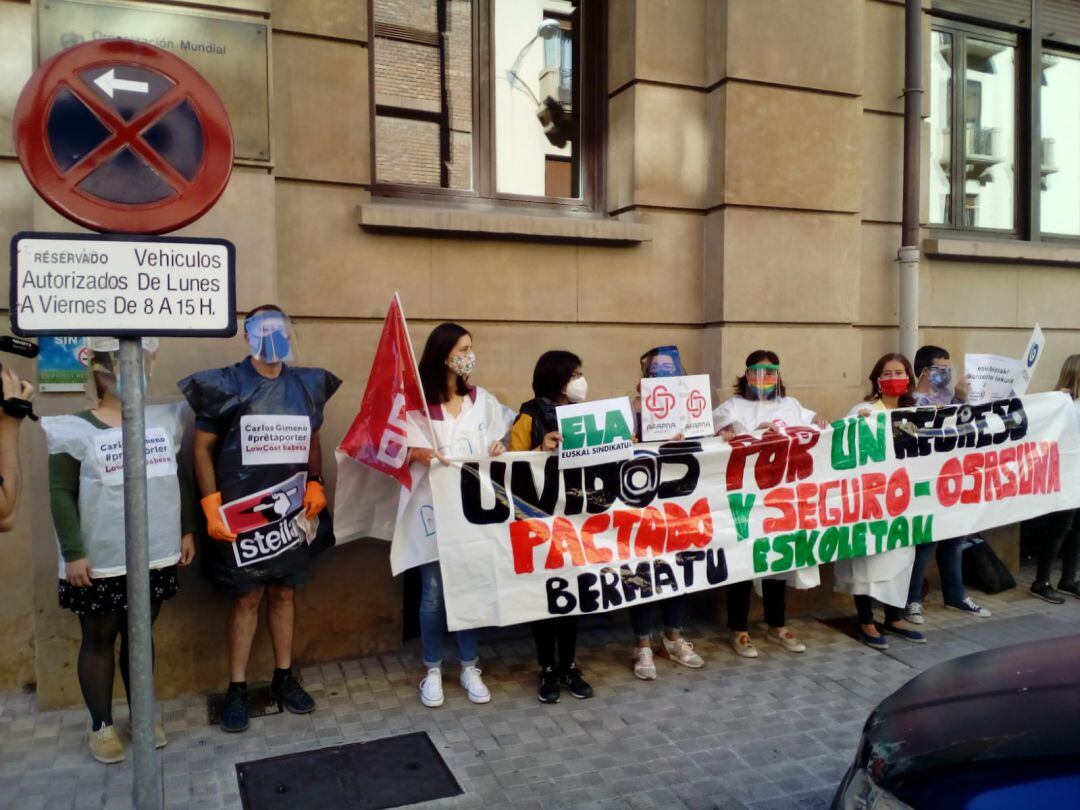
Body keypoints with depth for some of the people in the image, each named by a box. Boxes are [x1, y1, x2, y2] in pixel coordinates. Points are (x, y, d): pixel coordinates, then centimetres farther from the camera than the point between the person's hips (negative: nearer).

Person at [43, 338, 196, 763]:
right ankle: (101, 724, 25)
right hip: (100, 561, -3)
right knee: (98, 639, 10)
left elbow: (179, 478, 11)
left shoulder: (163, 420, 4)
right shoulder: (77, 430, -8)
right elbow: (61, 494, -8)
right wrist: (73, 552, -13)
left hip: (156, 556, 4)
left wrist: (187, 530, 10)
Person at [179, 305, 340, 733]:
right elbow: (203, 448, -4)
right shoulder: (227, 384, -6)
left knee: (283, 593, 13)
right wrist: (212, 507, -11)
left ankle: (284, 677, 26)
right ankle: (237, 688, 17)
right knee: (246, 599, 3)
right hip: (242, 514, -4)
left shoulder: (305, 384, 6)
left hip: (291, 512, 4)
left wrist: (316, 485, 1)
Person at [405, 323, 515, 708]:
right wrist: (418, 453, -28)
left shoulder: (481, 399, 9)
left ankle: (469, 667, 23)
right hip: (433, 506, -3)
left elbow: (496, 447, 14)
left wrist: (499, 449, -8)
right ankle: (433, 670, 20)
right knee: (433, 592, 2)